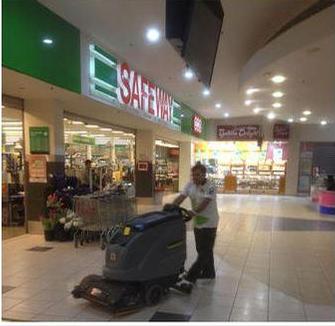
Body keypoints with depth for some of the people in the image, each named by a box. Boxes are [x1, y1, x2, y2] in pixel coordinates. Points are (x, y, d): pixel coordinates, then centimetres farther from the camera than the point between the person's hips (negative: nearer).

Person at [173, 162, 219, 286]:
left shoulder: (210, 187, -18)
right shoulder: (190, 185, 1)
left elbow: (203, 203, -30)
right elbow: (180, 197, -9)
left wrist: (192, 213, -43)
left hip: (208, 223, -7)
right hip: (197, 223, 8)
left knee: (204, 251, -4)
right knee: (202, 249, 17)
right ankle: (209, 273, 32)